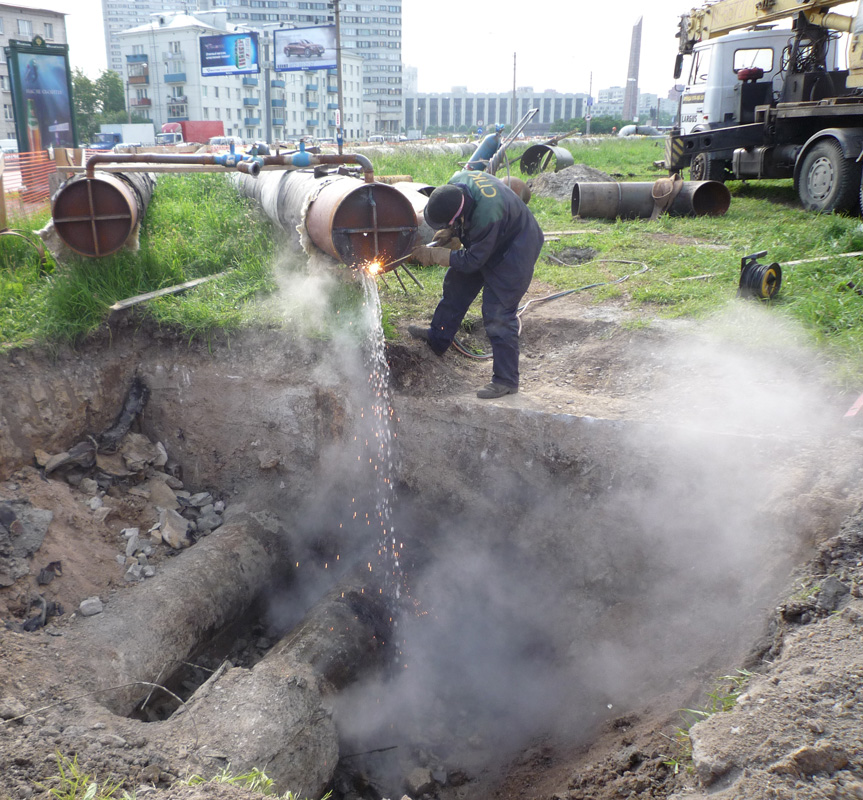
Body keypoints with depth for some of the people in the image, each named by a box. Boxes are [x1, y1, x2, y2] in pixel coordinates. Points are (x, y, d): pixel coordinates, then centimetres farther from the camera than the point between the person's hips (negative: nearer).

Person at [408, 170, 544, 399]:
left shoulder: (487, 216, -43)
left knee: (497, 314, -10)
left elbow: (471, 262, -29)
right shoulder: (457, 182, -19)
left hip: (512, 251, -9)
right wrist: (451, 232, -10)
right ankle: (437, 339, 39)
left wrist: (432, 255, -23)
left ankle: (506, 380, 0)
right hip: (486, 244, 9)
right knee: (456, 285, 19)